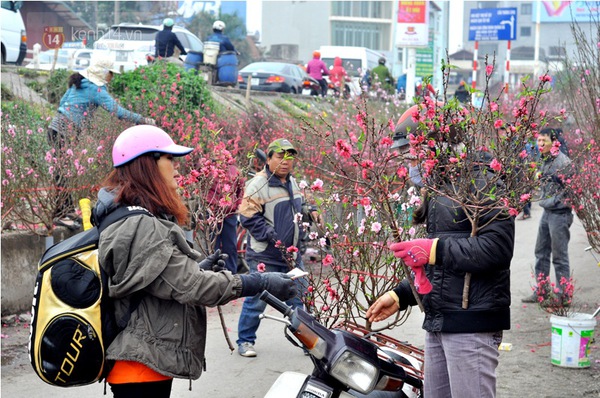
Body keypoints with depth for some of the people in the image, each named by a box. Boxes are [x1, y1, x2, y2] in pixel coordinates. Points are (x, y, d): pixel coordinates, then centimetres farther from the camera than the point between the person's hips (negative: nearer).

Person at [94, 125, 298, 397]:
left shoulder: (132, 218, 14)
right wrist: (262, 284, -21)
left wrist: (199, 269, 20)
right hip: (141, 368, -11)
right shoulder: (139, 226, -21)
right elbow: (186, 284, -23)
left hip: (152, 359, 11)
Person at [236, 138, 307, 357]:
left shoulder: (292, 182, 13)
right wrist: (270, 235, -22)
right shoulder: (258, 184, -14)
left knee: (299, 300, 11)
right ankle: (245, 341, 11)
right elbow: (248, 216, -17)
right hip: (265, 256, -7)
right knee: (256, 300, -1)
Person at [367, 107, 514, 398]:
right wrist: (400, 296, 22)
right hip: (437, 323, 10)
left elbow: (497, 247, -22)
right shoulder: (439, 191, 21)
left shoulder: (482, 182, -11)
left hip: (472, 322, -10)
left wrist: (434, 249, -19)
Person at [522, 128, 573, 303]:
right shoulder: (544, 161, 10)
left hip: (559, 213, -9)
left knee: (559, 256, -2)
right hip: (546, 212, 9)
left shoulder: (562, 161, -17)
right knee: (541, 253, 15)